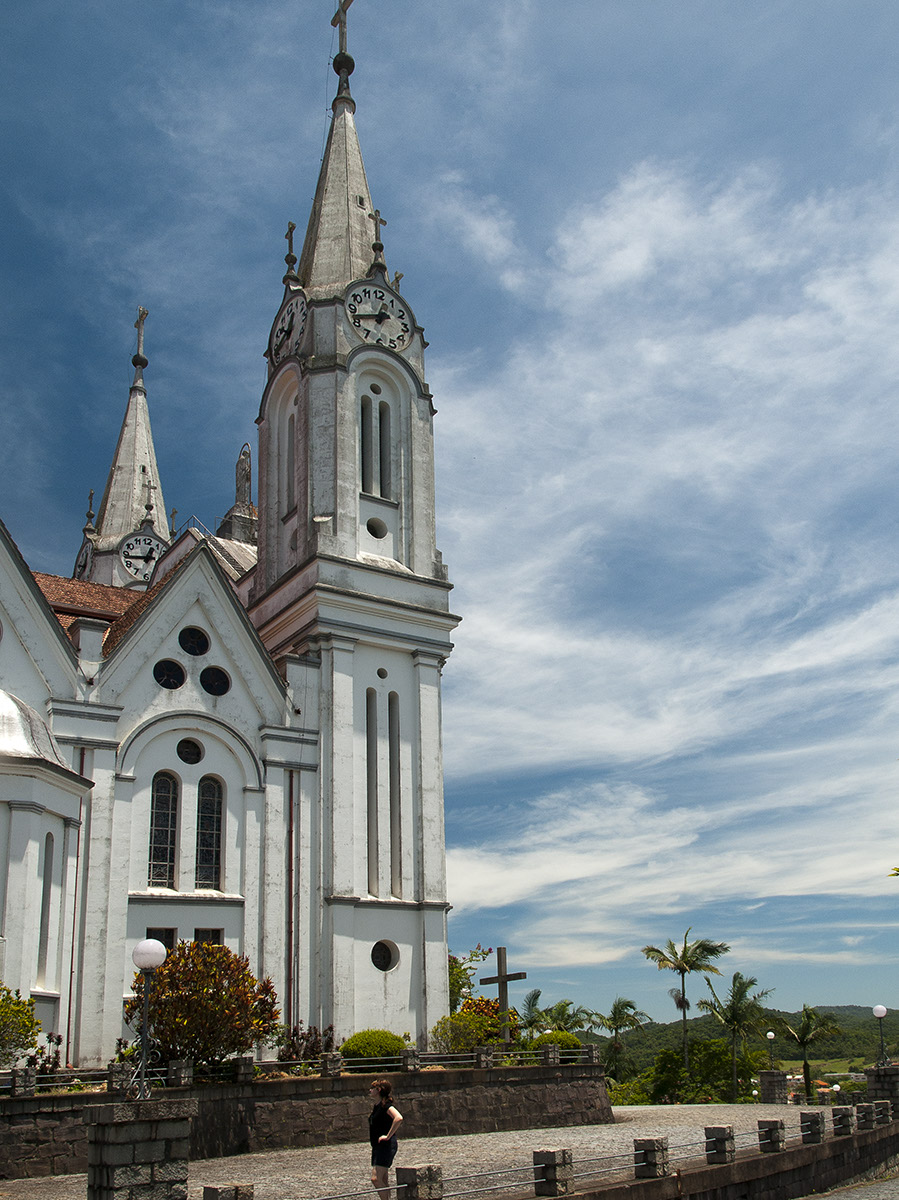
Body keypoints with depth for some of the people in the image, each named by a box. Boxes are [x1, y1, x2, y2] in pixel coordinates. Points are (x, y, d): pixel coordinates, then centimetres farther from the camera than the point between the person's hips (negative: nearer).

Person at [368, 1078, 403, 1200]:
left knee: (376, 1179, -15)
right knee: (383, 1182, 10)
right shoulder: (377, 1106, 13)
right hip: (377, 1147, 9)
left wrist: (388, 1136, -26)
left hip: (386, 1146, -9)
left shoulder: (385, 1105, -15)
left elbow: (398, 1118, -32)